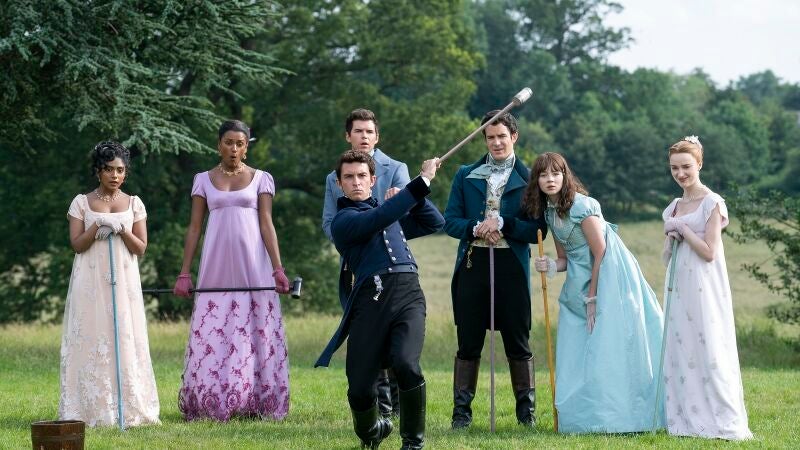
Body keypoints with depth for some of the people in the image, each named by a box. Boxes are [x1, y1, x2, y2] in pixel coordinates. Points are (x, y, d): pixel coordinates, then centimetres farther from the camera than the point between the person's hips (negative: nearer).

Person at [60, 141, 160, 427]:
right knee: (91, 340, -5)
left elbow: (141, 248, 3)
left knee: (126, 339, -2)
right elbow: (76, 245, -2)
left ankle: (128, 408, 0)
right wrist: (98, 225, -16)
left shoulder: (134, 204, 7)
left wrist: (121, 229, -13)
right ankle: (93, 410, -4)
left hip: (124, 282, 1)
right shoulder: (82, 203, 4)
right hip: (91, 282, -1)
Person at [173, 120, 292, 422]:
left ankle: (256, 403, 0)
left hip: (253, 267, -1)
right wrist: (184, 273, 3)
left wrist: (277, 268, -9)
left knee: (255, 333, -3)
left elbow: (267, 225, 2)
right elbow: (194, 228, 9)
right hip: (216, 268, 1)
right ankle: (212, 405, -1)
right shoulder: (203, 180, 11)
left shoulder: (261, 179, 8)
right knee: (211, 336, -3)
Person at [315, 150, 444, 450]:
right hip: (370, 299, -3)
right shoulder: (343, 220, 8)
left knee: (406, 365, -25)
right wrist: (422, 182, -9)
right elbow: (379, 218, -9)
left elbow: (434, 223, 33)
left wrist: (408, 196, 17)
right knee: (359, 387, -7)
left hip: (408, 294, 3)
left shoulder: (393, 216, 28)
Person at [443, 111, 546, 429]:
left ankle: (526, 409, 12)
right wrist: (476, 228, -12)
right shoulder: (466, 175, 11)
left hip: (512, 266, -2)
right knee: (468, 341, 4)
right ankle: (461, 410, 8)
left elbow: (538, 230, -2)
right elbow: (450, 221, 7)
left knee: (518, 341, 4)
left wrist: (502, 224, -14)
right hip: (473, 263, 2)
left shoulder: (528, 178, 4)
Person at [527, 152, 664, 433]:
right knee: (576, 354, 3)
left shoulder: (581, 206, -15)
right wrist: (551, 266, -6)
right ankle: (582, 417, 7)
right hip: (581, 286, 8)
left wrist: (592, 298, -9)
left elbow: (600, 253, -13)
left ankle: (613, 418, -7)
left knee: (606, 348, -11)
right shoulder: (549, 212, 11)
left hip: (610, 279, -8)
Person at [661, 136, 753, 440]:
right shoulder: (673, 208, 15)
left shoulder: (712, 203, -6)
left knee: (708, 351, -8)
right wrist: (671, 238, -1)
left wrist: (682, 228, -9)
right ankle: (686, 421, 8)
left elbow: (709, 252, -14)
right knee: (680, 353, 5)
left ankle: (724, 422, -6)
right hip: (679, 290, 7)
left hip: (704, 289, -7)